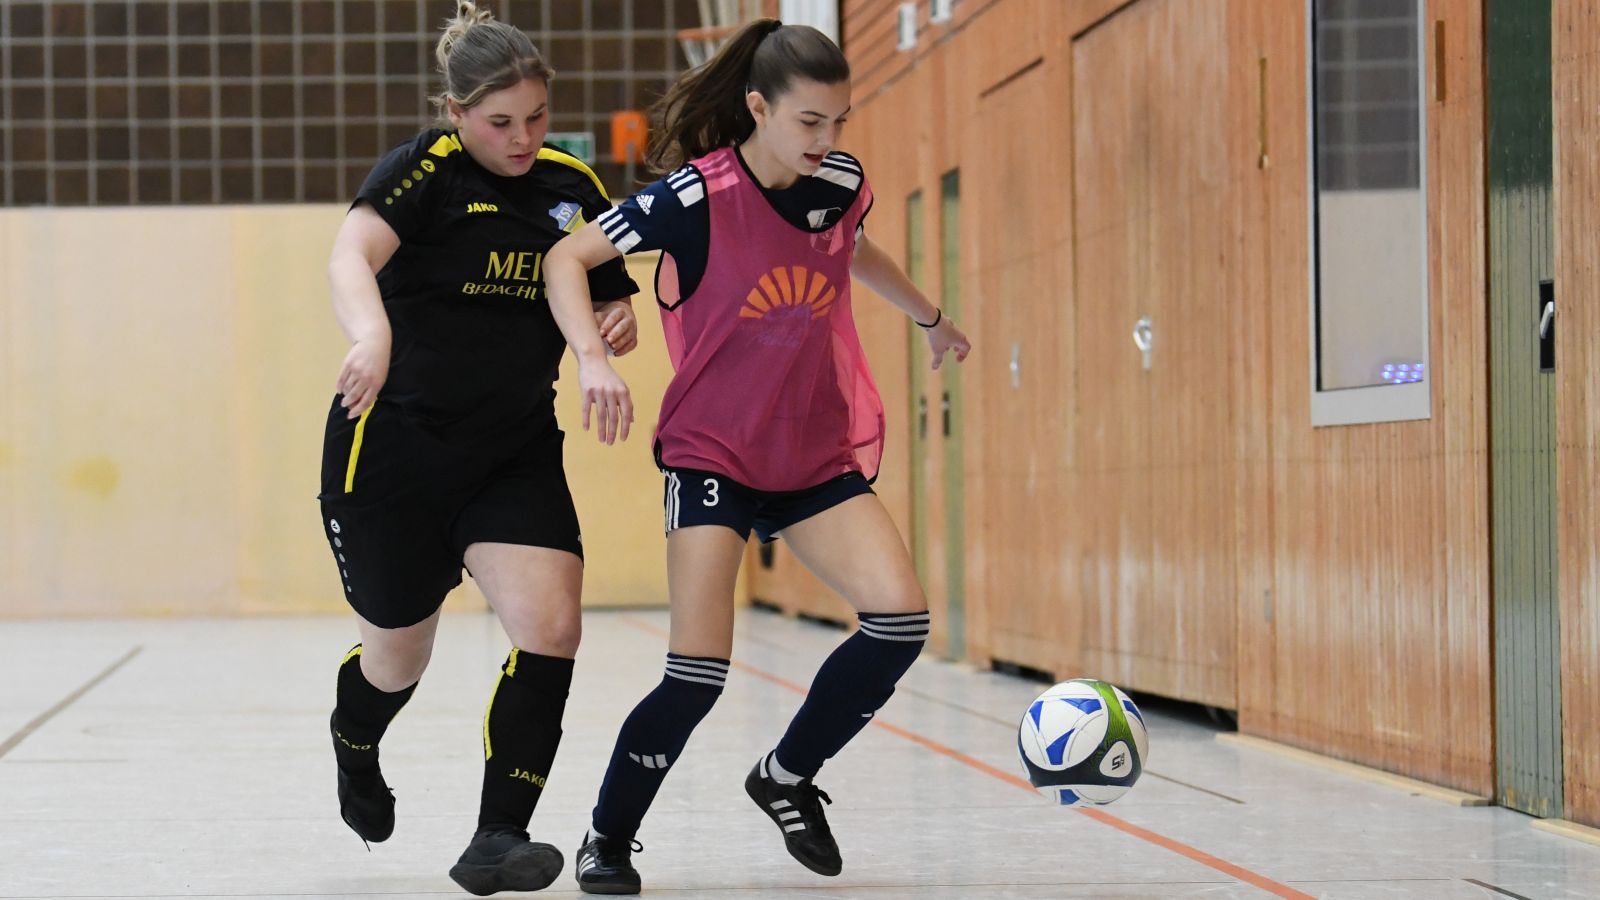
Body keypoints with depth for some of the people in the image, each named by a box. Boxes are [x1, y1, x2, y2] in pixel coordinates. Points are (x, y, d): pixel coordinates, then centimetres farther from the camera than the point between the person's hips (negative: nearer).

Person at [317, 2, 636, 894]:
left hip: (516, 453, 4)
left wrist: (612, 328, -12)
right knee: (398, 658, 12)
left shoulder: (575, 187, 4)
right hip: (395, 445, -4)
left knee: (552, 629, -18)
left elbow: (612, 313, 13)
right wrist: (372, 334, -52)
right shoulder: (426, 169, -12)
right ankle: (355, 756, 47)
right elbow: (351, 257, -30)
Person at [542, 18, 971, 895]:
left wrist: (931, 318, 36)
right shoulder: (698, 196, -17)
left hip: (821, 456, 5)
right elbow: (566, 257, -11)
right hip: (712, 453, -5)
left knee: (900, 617, -15)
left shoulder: (842, 183, -2)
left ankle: (788, 774, 9)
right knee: (698, 674, -13)